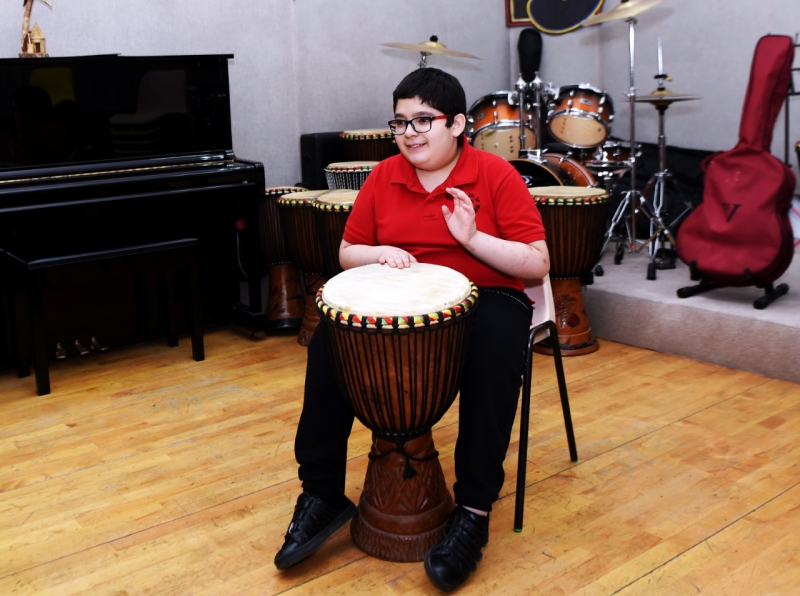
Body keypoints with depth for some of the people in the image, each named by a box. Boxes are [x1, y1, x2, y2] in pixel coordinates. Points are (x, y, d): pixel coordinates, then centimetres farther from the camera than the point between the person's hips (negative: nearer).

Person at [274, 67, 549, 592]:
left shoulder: (497, 175, -5)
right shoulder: (384, 177, 6)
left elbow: (537, 264, -9)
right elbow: (347, 253, 12)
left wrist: (472, 237, -22)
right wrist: (379, 253, -11)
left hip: (484, 297, -3)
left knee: (494, 351, -36)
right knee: (329, 338, -22)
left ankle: (474, 511, -24)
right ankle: (322, 494, -13)